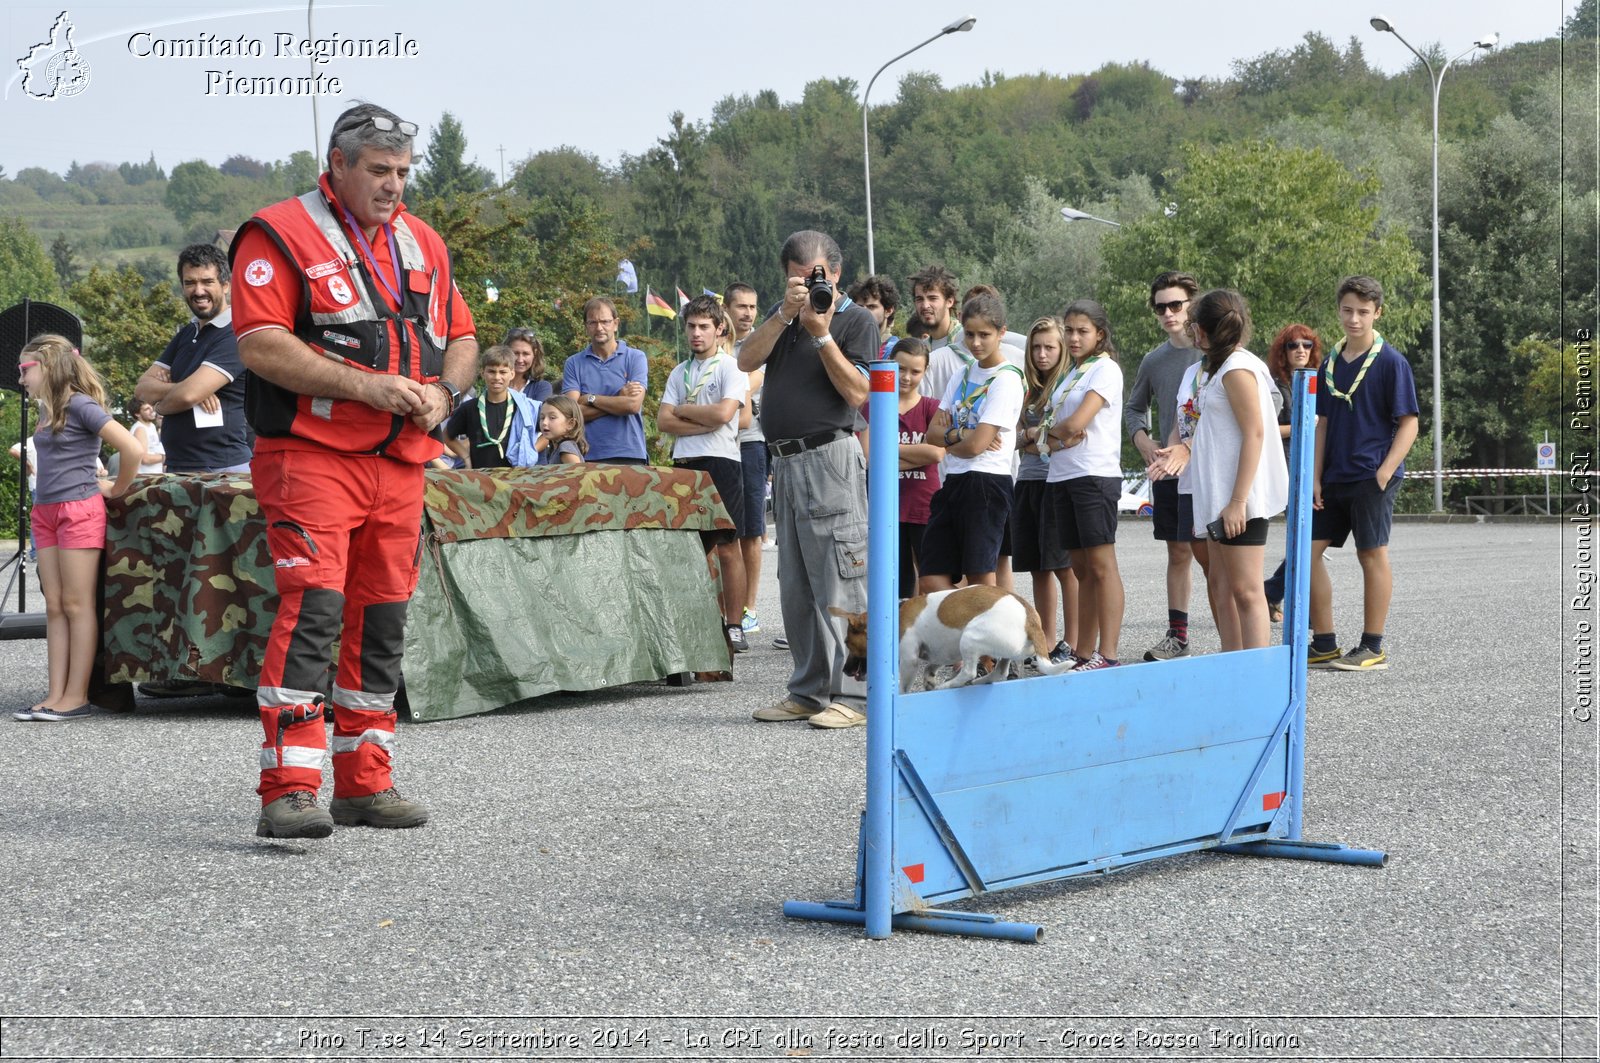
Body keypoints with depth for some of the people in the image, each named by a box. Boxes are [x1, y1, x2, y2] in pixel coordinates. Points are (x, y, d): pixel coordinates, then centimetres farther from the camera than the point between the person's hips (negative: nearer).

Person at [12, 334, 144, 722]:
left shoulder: (80, 405, -12)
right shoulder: (47, 411, 13)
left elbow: (133, 449, -20)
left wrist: (116, 490, -8)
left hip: (79, 511, -8)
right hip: (46, 514, 8)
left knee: (77, 604, -5)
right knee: (55, 607, 5)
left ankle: (76, 697, -4)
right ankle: (56, 695, 5)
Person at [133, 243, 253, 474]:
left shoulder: (235, 336, -9)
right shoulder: (186, 334, 20)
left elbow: (188, 394, -18)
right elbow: (142, 389, 12)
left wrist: (160, 404, 5)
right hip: (177, 469, 8)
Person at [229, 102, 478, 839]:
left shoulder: (423, 244, 17)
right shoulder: (280, 235, -4)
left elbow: (461, 338, 22)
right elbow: (260, 344, -14)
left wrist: (443, 393, 0)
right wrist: (366, 386, -19)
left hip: (400, 464, 7)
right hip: (312, 455, -7)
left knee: (382, 624, 9)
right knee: (312, 612, -16)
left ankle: (365, 784, 18)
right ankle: (288, 792, -16)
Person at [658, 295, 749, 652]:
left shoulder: (730, 368, 1)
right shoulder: (679, 373, 17)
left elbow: (723, 413, -13)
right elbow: (663, 420, 6)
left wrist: (683, 410, 0)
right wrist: (705, 422, -7)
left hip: (720, 462, -5)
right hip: (684, 463, 5)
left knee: (727, 548, -4)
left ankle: (734, 627, -1)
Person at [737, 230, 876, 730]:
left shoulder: (856, 321, 0)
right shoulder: (784, 316, 18)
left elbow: (857, 392, -12)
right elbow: (747, 360, 2)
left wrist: (822, 335, -16)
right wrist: (786, 313, -9)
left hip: (829, 456, -7)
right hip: (785, 461, 8)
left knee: (838, 582, -10)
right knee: (796, 588, 11)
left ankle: (854, 694, -9)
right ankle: (810, 690, 17)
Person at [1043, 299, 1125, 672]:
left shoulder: (1105, 369, -6)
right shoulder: (1072, 374, 20)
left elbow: (1074, 423, -17)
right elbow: (1053, 433, 15)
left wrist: (1055, 431, 4)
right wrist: (1058, 438, -8)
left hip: (1094, 476, -9)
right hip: (1062, 477, 9)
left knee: (1101, 565, -10)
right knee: (1081, 569, 9)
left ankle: (1107, 655, -13)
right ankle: (1084, 655, 11)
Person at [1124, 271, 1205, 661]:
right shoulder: (1154, 360, 11)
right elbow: (1134, 406, 28)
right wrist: (1142, 437, 6)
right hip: (1166, 471, 6)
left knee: (1201, 549, -9)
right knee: (1177, 552, 12)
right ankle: (1177, 635, 18)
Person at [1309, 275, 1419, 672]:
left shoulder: (1391, 362, -6)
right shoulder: (1331, 363, 11)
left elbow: (1408, 424, -7)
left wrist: (1383, 474, -16)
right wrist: (1317, 478, 7)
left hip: (1372, 478, -7)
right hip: (1335, 477, 7)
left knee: (1372, 554, -1)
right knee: (1308, 549, 3)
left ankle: (1373, 648, 8)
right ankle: (1324, 645, 12)